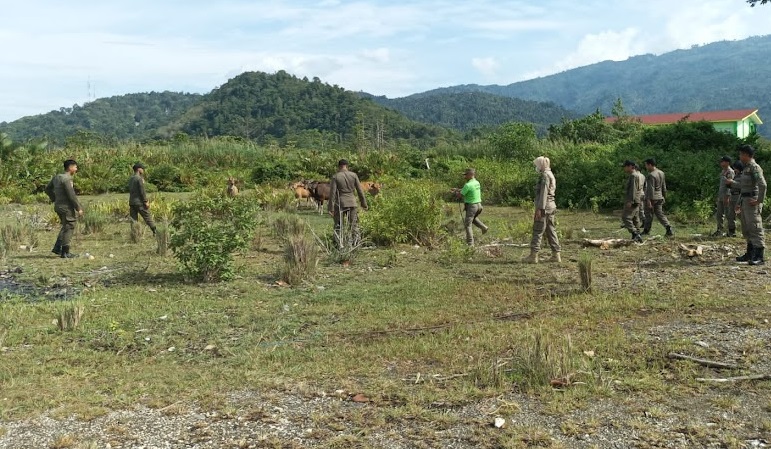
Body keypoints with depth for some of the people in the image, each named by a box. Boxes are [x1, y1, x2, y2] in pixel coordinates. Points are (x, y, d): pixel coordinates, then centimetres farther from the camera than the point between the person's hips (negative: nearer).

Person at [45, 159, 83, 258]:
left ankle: (57, 248, 17)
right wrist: (79, 208, -15)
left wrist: (55, 199, 21)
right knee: (68, 228, -2)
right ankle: (65, 253, 2)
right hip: (67, 207, -9)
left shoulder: (56, 177, 11)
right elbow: (71, 195, -21)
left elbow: (48, 189, 21)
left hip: (58, 206, 9)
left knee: (65, 227, 21)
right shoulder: (66, 179, -18)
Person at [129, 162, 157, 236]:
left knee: (133, 220, 5)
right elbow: (142, 191, -15)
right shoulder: (139, 178, -12)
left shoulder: (130, 179, 12)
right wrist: (146, 202, -11)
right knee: (148, 217, 0)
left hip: (131, 202, 7)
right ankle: (155, 232, 5)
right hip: (139, 203, -7)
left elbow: (130, 191, 16)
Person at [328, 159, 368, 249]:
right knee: (354, 224, 11)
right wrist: (364, 203, 11)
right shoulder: (353, 175, 1)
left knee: (338, 226, 7)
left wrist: (331, 208, -6)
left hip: (340, 204, -2)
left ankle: (340, 245, 3)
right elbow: (360, 191, 3)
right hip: (352, 203, 2)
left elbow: (332, 193, -8)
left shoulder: (335, 177, -5)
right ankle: (356, 243, 11)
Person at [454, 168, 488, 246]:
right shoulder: (477, 183, 6)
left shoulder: (468, 185, -21)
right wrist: (459, 190, 16)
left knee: (468, 224, 0)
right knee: (473, 218, 34)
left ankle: (470, 243, -1)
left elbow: (459, 196, -15)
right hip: (479, 205, 8)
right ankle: (483, 227, 17)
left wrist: (456, 192, 6)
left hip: (471, 206, -8)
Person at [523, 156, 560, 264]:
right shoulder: (550, 175, 17)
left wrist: (540, 209, -21)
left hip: (544, 206, -10)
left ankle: (533, 255, -5)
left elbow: (544, 193, -19)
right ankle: (556, 255, 11)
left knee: (538, 231, -6)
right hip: (551, 206, 10)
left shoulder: (545, 175, -13)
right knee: (551, 231, 10)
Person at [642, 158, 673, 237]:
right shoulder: (661, 173, 10)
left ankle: (646, 230, 15)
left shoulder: (651, 175, -17)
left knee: (649, 215, 4)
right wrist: (664, 197, 23)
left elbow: (651, 188, -22)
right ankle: (668, 227, -7)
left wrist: (649, 200, -23)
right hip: (659, 197, 8)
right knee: (660, 214, 8)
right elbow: (664, 187, 16)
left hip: (651, 198, -8)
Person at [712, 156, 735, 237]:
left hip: (727, 196, -9)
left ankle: (732, 231, 2)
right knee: (719, 214, 9)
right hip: (721, 196, 9)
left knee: (729, 215, -5)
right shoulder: (722, 172, 18)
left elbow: (729, 184, -19)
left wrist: (727, 196, -25)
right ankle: (719, 231, 14)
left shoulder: (730, 172, -11)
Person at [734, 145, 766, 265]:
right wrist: (740, 203, 24)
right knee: (746, 229, 15)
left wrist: (759, 200, -22)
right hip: (745, 201, 10)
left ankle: (759, 257, -13)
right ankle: (750, 254, 24)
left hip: (752, 201, -10)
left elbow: (762, 185, -24)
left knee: (755, 228, -12)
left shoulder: (754, 167, -12)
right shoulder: (746, 168, 18)